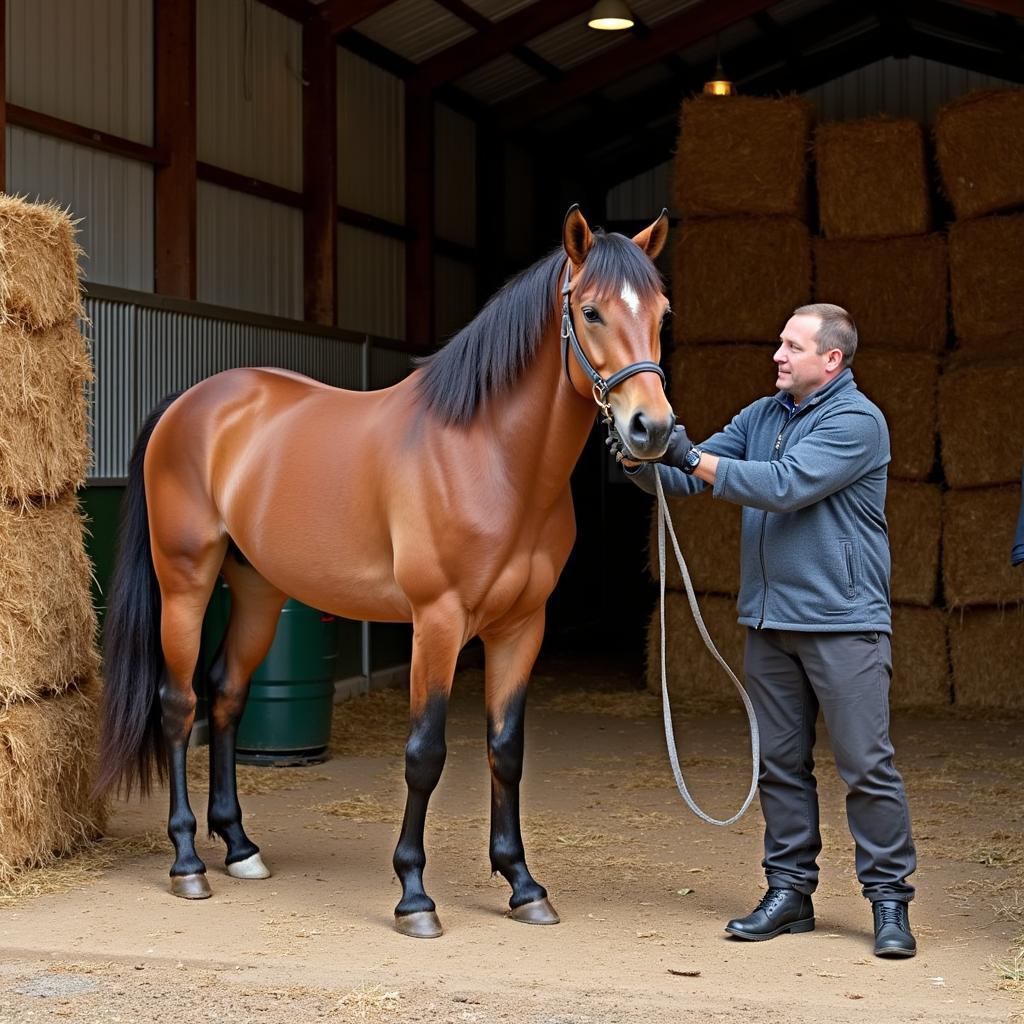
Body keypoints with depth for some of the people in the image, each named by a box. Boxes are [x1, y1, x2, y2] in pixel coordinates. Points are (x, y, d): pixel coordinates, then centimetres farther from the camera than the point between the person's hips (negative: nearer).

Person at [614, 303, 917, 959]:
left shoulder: (856, 420, -11)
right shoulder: (762, 416, 12)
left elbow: (784, 486, -22)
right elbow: (687, 478, 12)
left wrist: (693, 457, -22)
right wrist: (643, 460, -10)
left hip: (842, 621, -7)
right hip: (769, 619, 7)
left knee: (867, 765, -4)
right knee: (781, 763, 11)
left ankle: (890, 900, 5)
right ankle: (790, 892, 19)